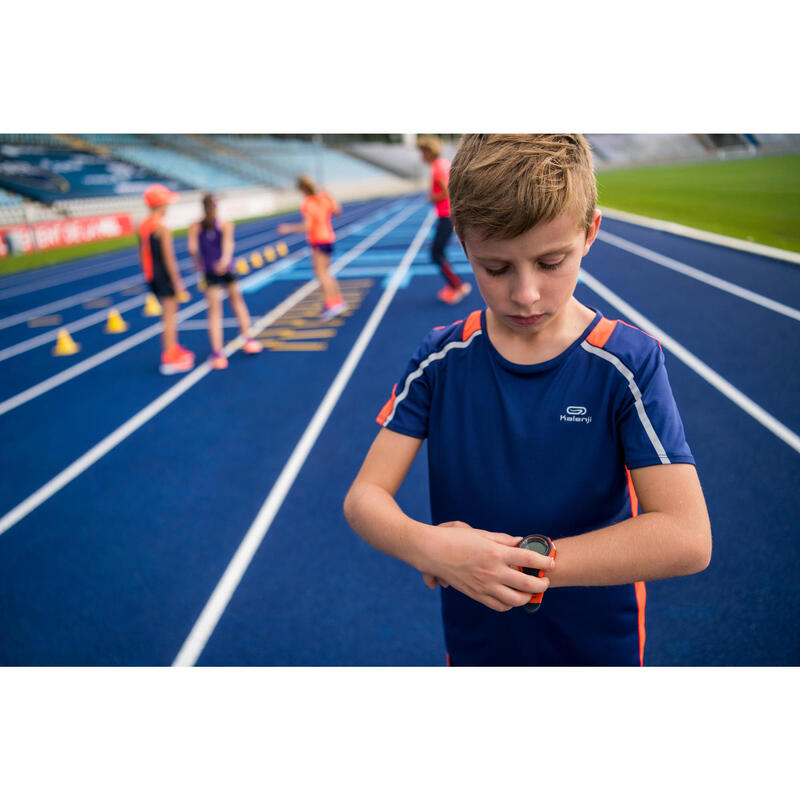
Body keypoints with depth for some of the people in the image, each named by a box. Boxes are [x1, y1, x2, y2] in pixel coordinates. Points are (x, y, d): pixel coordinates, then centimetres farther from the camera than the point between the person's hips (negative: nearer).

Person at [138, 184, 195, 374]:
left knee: (169, 312, 21)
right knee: (169, 314, -3)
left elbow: (141, 253, 13)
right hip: (165, 276, -8)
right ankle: (169, 359, 0)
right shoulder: (162, 228, -17)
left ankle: (173, 348, 32)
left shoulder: (141, 226, 8)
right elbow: (168, 258, -18)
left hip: (151, 276, 8)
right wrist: (177, 282, -14)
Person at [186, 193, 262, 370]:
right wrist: (225, 259, -32)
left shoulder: (195, 227, 2)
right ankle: (248, 340, 24)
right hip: (227, 270, 0)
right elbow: (228, 243, -19)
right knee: (237, 300, 23)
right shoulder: (226, 225, -1)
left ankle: (217, 353, -5)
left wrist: (198, 262, 5)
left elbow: (192, 247, -11)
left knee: (214, 312, 2)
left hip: (210, 272, 0)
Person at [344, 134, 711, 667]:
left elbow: (688, 538, -25)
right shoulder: (441, 360, -12)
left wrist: (520, 562, -28)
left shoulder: (628, 363, -18)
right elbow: (364, 496, -13)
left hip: (599, 644, -1)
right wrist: (430, 547, -34)